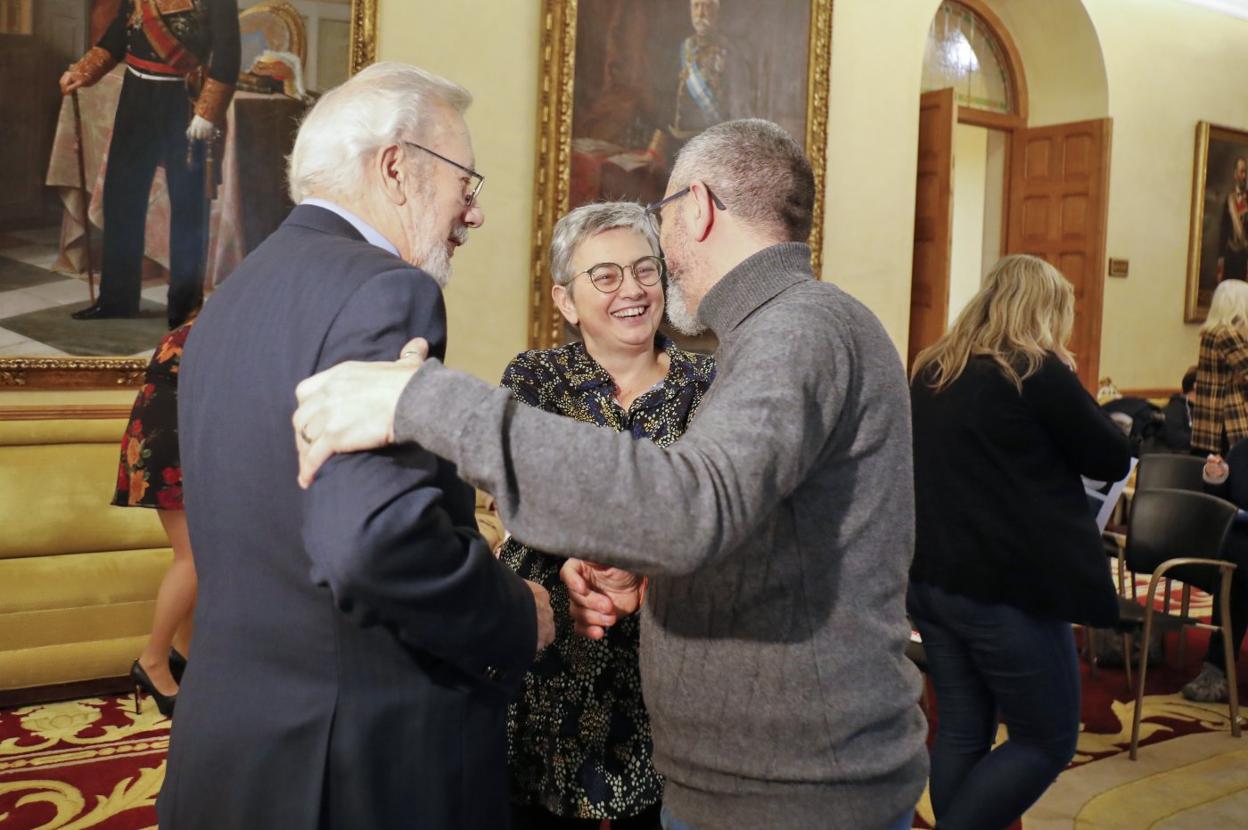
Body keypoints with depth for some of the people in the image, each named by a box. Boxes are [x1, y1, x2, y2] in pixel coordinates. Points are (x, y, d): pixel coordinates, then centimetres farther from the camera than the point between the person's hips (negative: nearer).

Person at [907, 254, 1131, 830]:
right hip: (1007, 585, -7)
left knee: (960, 732, 15)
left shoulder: (929, 372, 9)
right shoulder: (1039, 372, -11)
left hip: (930, 578, 7)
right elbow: (1113, 461, -3)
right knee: (1047, 742, 7)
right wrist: (1068, 387, 6)